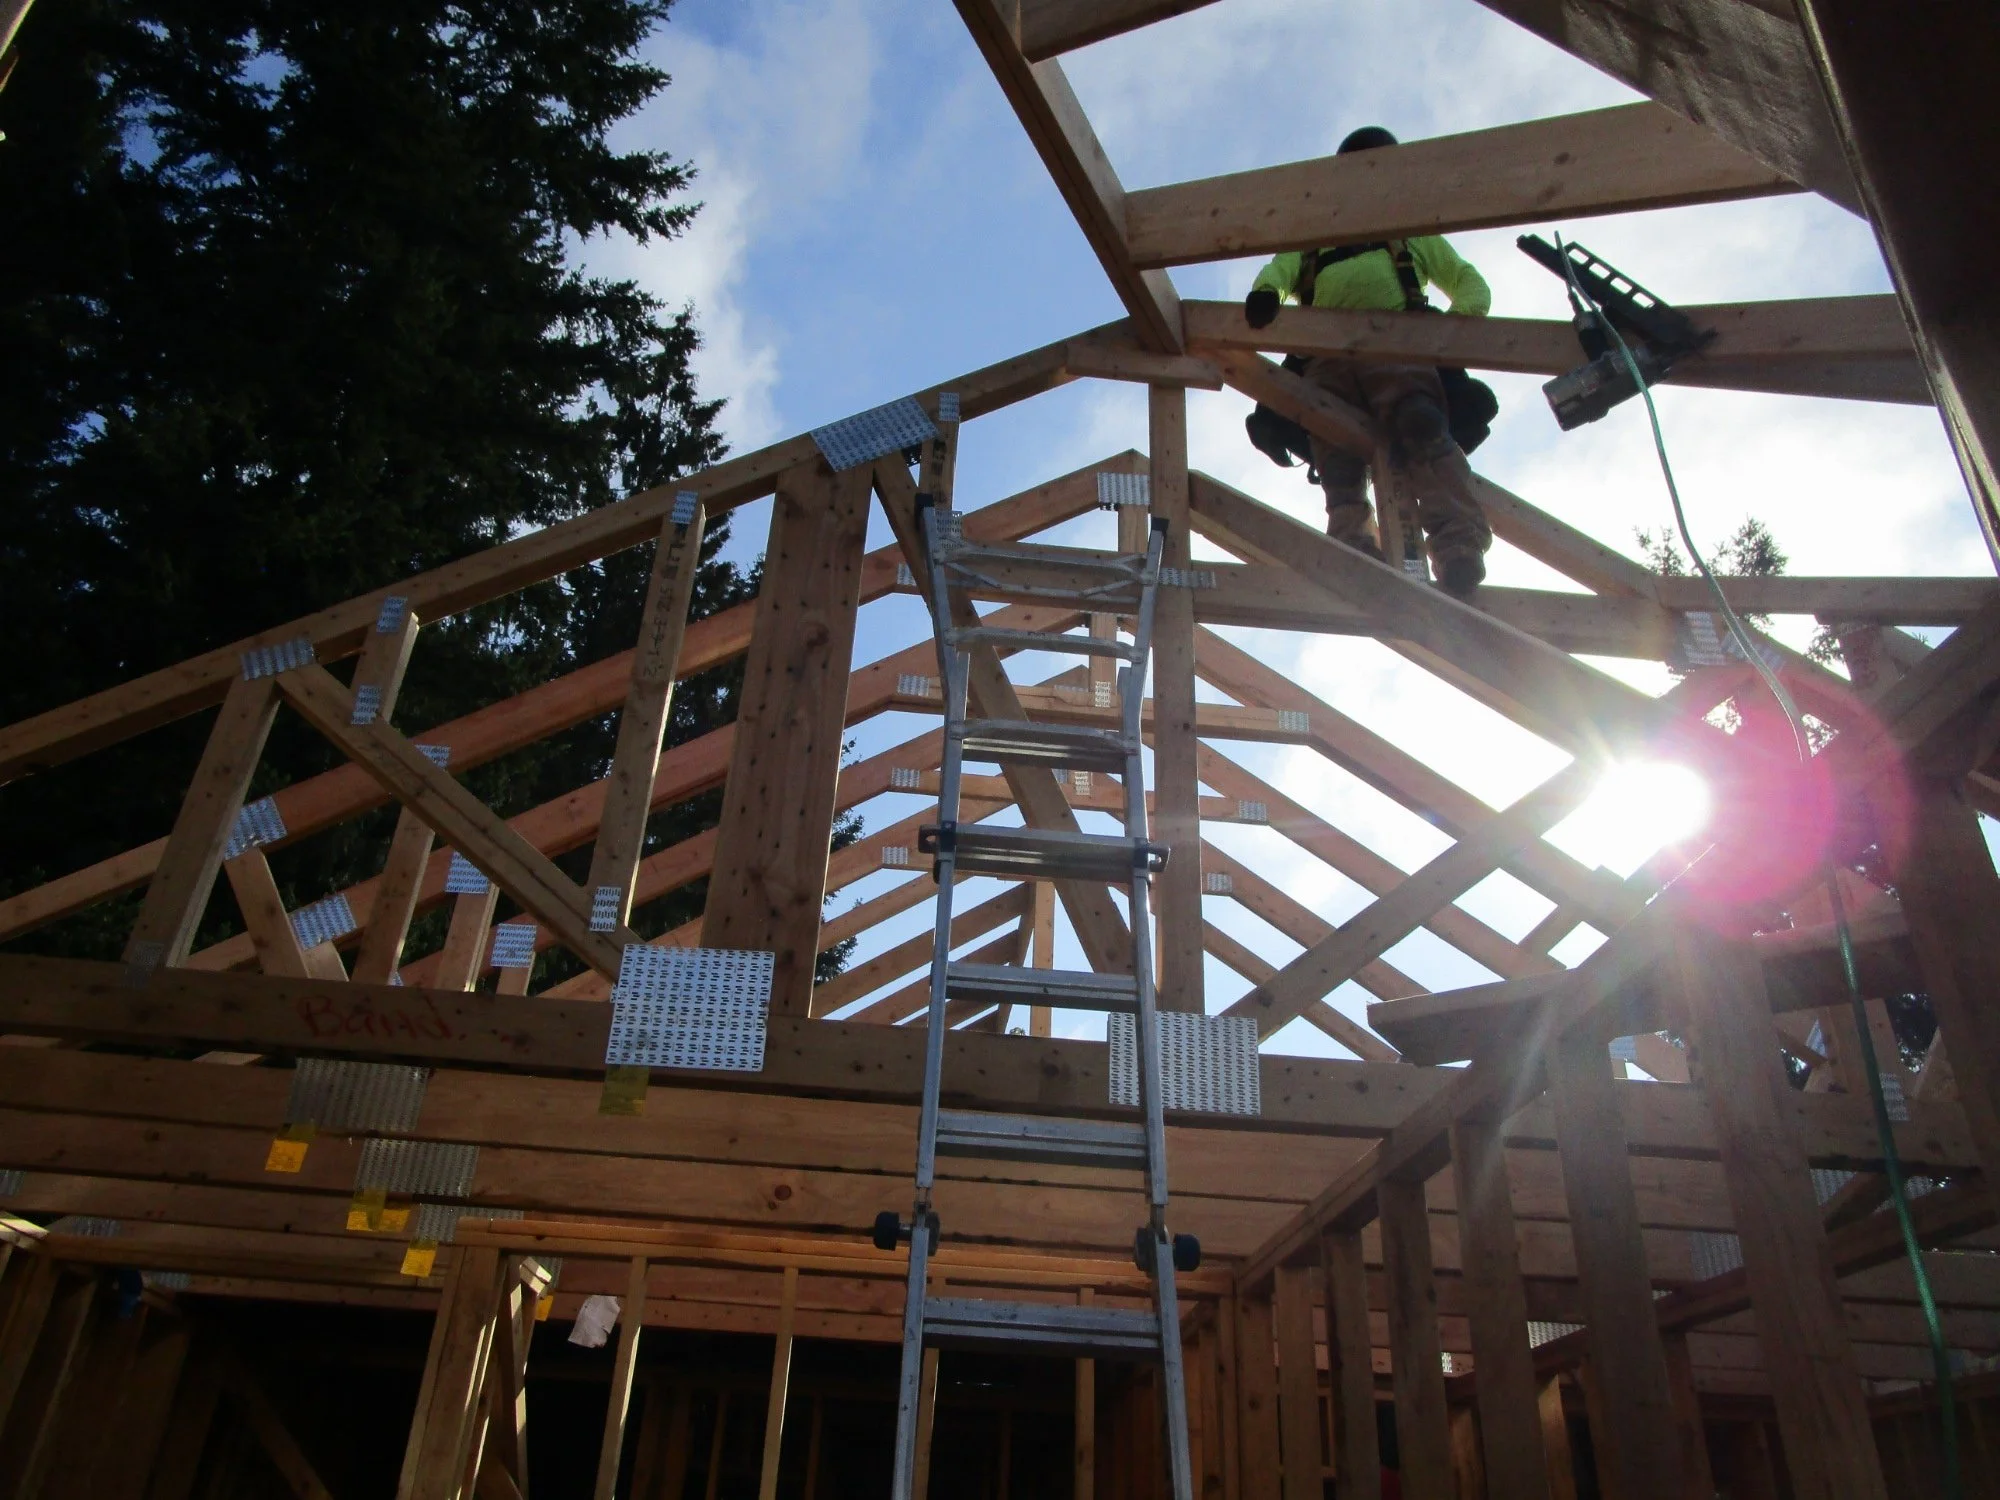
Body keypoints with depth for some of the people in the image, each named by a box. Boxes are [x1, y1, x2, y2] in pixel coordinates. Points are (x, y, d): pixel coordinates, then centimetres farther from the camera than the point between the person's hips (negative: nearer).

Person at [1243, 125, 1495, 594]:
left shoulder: (1412, 232, 37)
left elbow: (1467, 281, 28)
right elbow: (1281, 269, 16)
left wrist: (1462, 315, 2)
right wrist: (1264, 291, -11)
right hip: (1328, 352, 2)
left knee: (1421, 426, -30)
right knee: (1336, 450, -23)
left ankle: (1460, 541, -45)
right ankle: (1355, 546, -40)